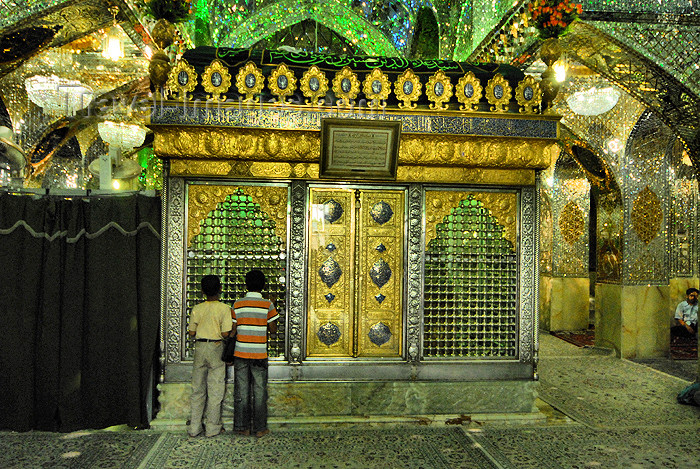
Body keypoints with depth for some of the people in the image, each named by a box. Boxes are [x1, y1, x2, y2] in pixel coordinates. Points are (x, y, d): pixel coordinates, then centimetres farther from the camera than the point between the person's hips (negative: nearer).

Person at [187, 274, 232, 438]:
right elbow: (225, 333, -13)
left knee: (197, 389, 11)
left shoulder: (197, 308, -1)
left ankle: (194, 427, 16)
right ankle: (213, 428, 10)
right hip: (216, 348, -3)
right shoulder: (224, 308, -10)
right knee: (215, 390, 5)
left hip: (200, 347, 3)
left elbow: (191, 332, 3)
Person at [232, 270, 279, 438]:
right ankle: (260, 428, 10)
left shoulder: (237, 304, 1)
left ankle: (242, 427, 13)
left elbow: (233, 330, 2)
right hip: (259, 354, -1)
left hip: (240, 353, 2)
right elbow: (273, 329, 1)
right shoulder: (268, 305, -5)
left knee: (241, 391, 8)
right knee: (259, 391, 6)